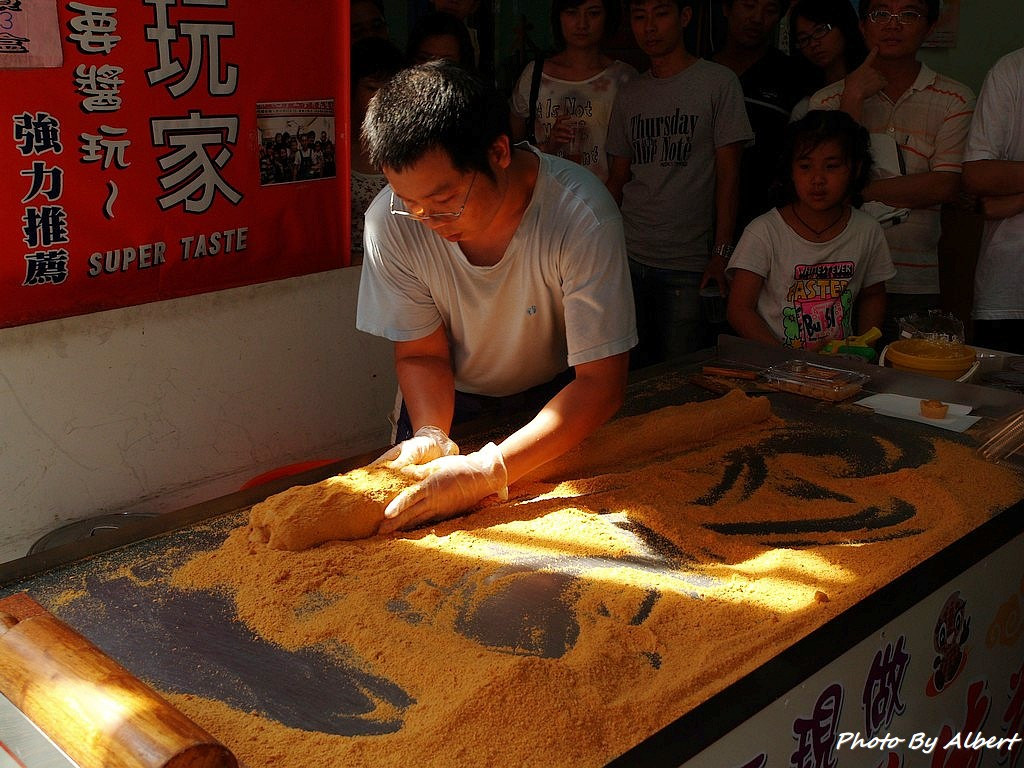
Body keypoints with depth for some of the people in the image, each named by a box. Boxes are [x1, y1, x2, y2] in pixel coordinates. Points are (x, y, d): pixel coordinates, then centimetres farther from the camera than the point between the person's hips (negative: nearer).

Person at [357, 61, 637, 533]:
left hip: (557, 398, -1)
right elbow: (421, 354, -9)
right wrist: (430, 436, -30)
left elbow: (601, 383, -27)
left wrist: (488, 471, -38)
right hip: (451, 403, 2)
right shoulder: (390, 220, -22)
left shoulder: (583, 216, -30)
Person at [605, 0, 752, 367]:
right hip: (628, 256, 4)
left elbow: (728, 174, -4)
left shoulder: (718, 82, 0)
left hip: (687, 265, -3)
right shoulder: (629, 94, 13)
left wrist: (721, 253, -10)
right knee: (628, 372, 5)